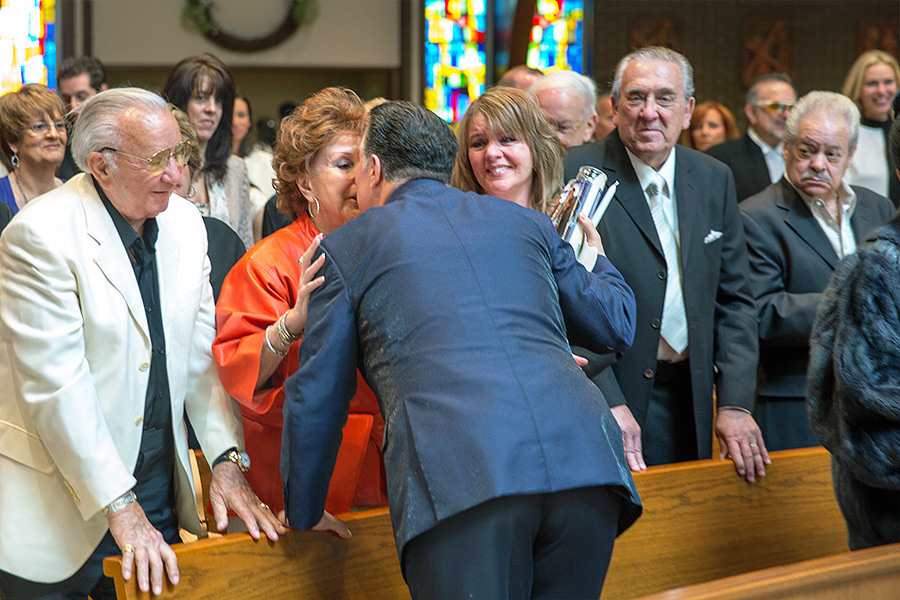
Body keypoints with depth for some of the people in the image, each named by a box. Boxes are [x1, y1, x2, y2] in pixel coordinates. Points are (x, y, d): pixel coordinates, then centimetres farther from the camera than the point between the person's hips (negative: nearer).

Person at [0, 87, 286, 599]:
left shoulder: (185, 223, 5)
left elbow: (202, 352, 8)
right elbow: (55, 386, -20)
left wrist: (227, 460, -4)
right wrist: (120, 508, -21)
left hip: (160, 488, 6)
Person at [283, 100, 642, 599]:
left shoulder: (347, 247, 17)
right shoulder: (525, 222, 25)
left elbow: (316, 399, 18)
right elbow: (615, 325, 30)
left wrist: (302, 518, 31)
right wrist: (594, 257, 52)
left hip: (460, 487, -4)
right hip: (584, 464, 4)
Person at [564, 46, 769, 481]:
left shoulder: (714, 180, 9)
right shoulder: (575, 175, -7)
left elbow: (734, 300, 11)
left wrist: (735, 404, 1)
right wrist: (608, 403, -19)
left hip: (688, 405, 5)